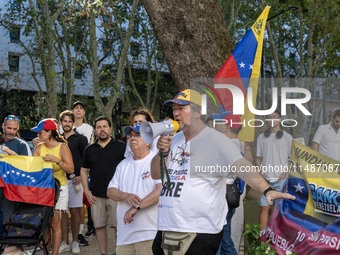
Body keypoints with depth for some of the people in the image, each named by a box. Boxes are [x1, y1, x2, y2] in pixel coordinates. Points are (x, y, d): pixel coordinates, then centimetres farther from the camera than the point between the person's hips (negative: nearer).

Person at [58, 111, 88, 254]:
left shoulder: (80, 139, 2)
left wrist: (81, 176, -10)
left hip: (75, 179, -3)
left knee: (75, 211, -1)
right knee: (62, 211, 2)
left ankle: (75, 242, 8)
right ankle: (65, 242, 9)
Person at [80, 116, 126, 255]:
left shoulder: (121, 147, 1)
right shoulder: (89, 149, 11)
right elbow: (84, 171, 17)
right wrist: (86, 191, 6)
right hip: (96, 196, 4)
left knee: (119, 225, -3)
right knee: (99, 226, 7)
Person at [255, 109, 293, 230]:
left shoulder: (287, 137, 4)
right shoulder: (262, 137, 9)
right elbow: (258, 157, 13)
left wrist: (286, 172, -7)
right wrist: (261, 172, -1)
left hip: (281, 179, -1)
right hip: (266, 179, 1)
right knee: (264, 207, 1)